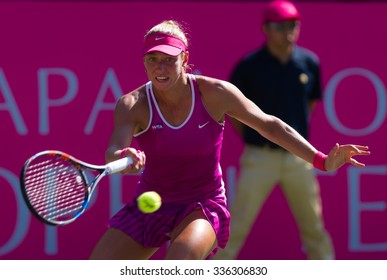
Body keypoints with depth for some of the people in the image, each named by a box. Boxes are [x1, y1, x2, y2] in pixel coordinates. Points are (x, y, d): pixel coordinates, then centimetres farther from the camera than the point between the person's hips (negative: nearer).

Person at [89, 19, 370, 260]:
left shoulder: (215, 93, -13)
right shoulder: (133, 104, -15)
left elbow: (269, 125, -3)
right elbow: (114, 151, -32)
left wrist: (322, 160, -12)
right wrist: (124, 158, -59)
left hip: (204, 206, -2)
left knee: (180, 260, -35)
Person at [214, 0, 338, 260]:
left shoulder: (309, 63, 2)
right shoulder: (249, 66, -7)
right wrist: (252, 138, 4)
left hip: (298, 157, 3)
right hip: (260, 158, -3)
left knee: (314, 228, 10)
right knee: (236, 228, -5)